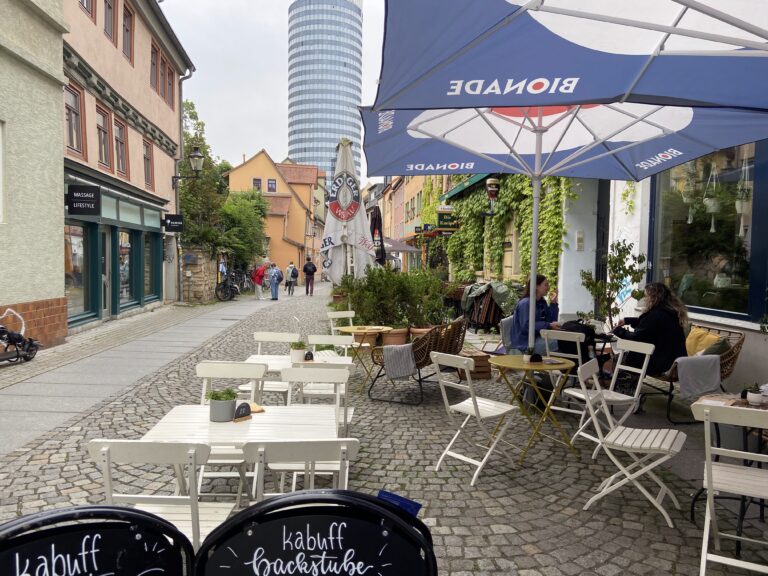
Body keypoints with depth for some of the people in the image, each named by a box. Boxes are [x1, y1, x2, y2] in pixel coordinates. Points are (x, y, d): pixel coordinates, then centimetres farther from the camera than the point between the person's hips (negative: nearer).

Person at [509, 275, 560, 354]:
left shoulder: (542, 302, 13)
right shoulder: (525, 303, -13)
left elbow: (551, 321, 9)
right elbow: (526, 326, -22)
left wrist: (553, 303, 2)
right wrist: (549, 326, -26)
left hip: (538, 338, 8)